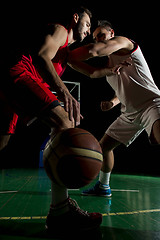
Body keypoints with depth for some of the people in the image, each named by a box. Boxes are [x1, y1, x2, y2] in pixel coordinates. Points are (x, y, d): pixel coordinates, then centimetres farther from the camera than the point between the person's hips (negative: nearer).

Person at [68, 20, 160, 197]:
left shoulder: (124, 42, -6)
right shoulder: (109, 64, 18)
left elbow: (94, 50, -25)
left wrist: (68, 56, -17)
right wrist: (113, 102, 1)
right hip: (129, 113, 9)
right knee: (103, 146, 13)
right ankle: (103, 186, 30)